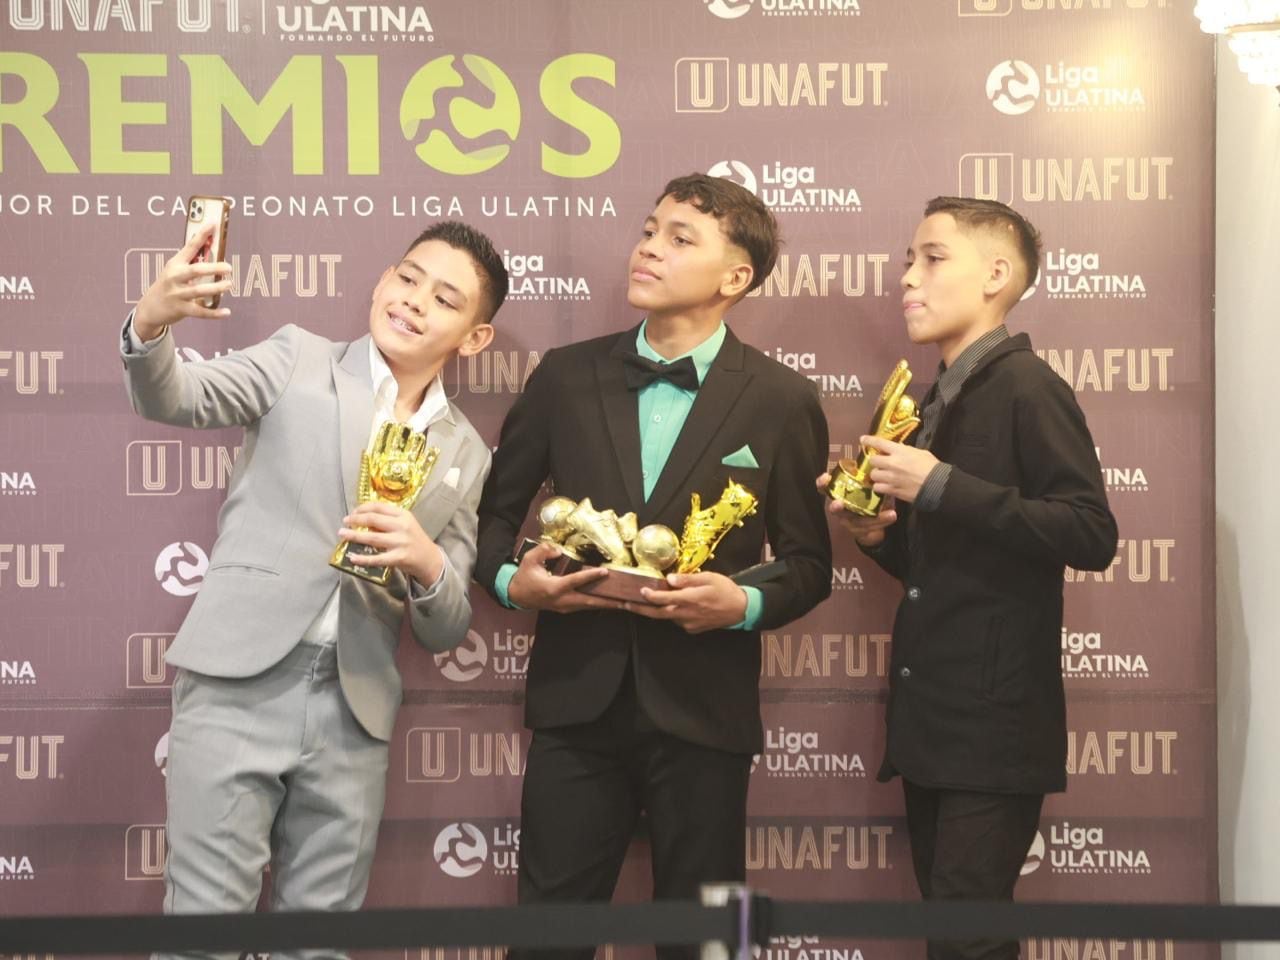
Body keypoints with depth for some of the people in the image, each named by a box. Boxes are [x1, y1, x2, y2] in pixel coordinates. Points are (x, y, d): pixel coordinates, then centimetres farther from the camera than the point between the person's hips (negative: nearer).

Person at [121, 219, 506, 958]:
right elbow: (174, 400, -9)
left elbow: (446, 631, 12)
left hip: (352, 715, 3)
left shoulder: (465, 455, 14)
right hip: (239, 685, -3)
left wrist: (427, 564, -10)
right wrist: (151, 325, -31)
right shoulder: (302, 360, 7)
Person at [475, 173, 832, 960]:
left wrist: (745, 604, -17)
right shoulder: (566, 376, 5)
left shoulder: (781, 401, 0)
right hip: (577, 698, 2)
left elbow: (809, 564, 3)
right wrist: (511, 579, -8)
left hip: (702, 709, -1)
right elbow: (494, 510, 12)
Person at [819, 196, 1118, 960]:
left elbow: (1092, 535, -20)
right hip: (931, 719, 9)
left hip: (995, 721, -9)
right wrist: (882, 534, 1)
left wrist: (940, 486, -21)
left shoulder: (1026, 387, -10)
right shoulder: (938, 403, 16)